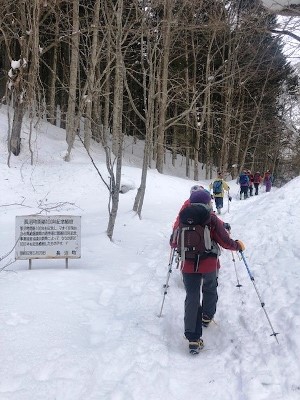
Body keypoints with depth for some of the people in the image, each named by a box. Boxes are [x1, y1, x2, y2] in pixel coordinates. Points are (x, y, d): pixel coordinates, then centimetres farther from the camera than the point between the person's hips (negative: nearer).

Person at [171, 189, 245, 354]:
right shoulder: (212, 219, -9)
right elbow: (225, 242, -9)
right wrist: (238, 245, 11)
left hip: (188, 265, 2)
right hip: (209, 264, -1)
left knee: (192, 298, 2)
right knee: (210, 289, 28)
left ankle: (193, 339, -6)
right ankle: (207, 316, 47)